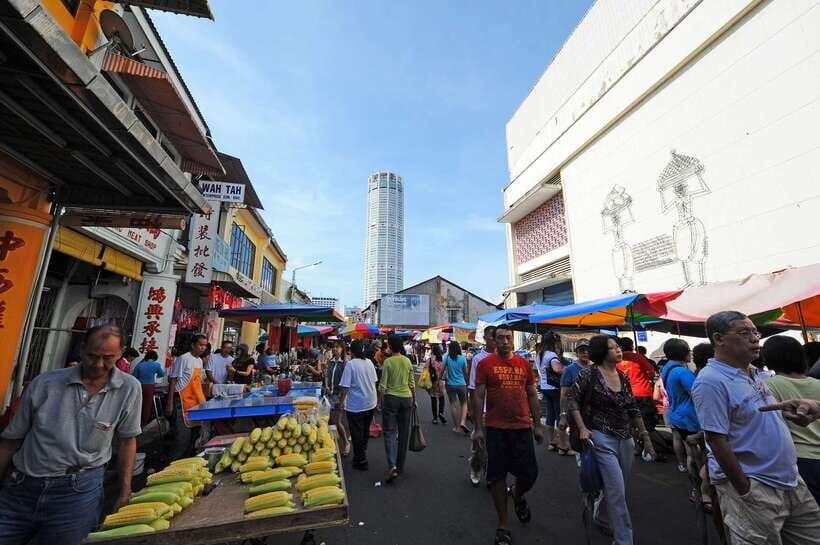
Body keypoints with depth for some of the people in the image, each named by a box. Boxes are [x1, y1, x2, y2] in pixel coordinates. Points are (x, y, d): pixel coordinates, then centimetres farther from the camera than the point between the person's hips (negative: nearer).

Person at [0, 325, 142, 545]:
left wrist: (125, 491, -2)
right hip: (19, 488, 2)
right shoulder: (44, 383, -5)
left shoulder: (129, 388, -8)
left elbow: (126, 441, 0)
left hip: (78, 492, -1)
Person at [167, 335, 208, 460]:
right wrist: (170, 403, -15)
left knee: (191, 434, 13)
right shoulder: (184, 359, -13)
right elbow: (172, 380, -13)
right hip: (182, 401, -8)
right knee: (183, 435, -6)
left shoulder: (200, 361, 11)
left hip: (195, 403, 8)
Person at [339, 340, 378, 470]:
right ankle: (362, 453, 39)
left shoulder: (351, 364, -18)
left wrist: (341, 401, -4)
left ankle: (361, 461, 18)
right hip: (370, 403, 6)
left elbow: (345, 386, -18)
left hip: (356, 405, -6)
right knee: (365, 430, 22)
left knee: (357, 433, 9)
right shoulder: (369, 362, -2)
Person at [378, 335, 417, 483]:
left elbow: (383, 385, -10)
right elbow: (412, 383, 5)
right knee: (404, 433, 14)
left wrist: (381, 401, 1)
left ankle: (392, 466, -10)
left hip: (391, 398, -4)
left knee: (390, 432, 4)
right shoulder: (408, 361, 0)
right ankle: (400, 466, 26)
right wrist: (414, 400, 16)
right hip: (407, 398, 4)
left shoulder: (388, 362, -11)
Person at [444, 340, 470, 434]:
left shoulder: (447, 357, -9)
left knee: (453, 405, 11)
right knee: (464, 403, 15)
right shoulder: (463, 358, -7)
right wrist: (466, 381, 20)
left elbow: (442, 370, -9)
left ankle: (456, 426, 17)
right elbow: (465, 372, 3)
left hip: (450, 385, 0)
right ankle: (462, 422, -5)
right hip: (461, 384, 0)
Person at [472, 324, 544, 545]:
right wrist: (478, 428, -7)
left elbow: (532, 395, 11)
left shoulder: (524, 364, 4)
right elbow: (478, 396, -5)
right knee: (497, 476, 8)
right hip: (496, 428, -2)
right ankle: (503, 525, 28)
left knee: (530, 474, 8)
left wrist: (538, 425, 10)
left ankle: (517, 494, 44)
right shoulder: (485, 364, -6)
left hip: (522, 427, 3)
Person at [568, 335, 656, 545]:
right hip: (602, 439, -6)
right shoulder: (590, 374, -12)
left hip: (626, 439, 7)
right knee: (617, 493, -5)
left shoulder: (623, 376, 6)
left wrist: (645, 436, 13)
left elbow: (633, 409, 14)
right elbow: (573, 400, -9)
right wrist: (582, 428, -16)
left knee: (618, 490, 19)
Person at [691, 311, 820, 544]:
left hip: (790, 480, 9)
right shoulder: (711, 381, -24)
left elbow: (766, 418, 20)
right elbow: (716, 440, -23)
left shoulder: (753, 374, 6)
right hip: (754, 486, -9)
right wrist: (745, 491, -19)